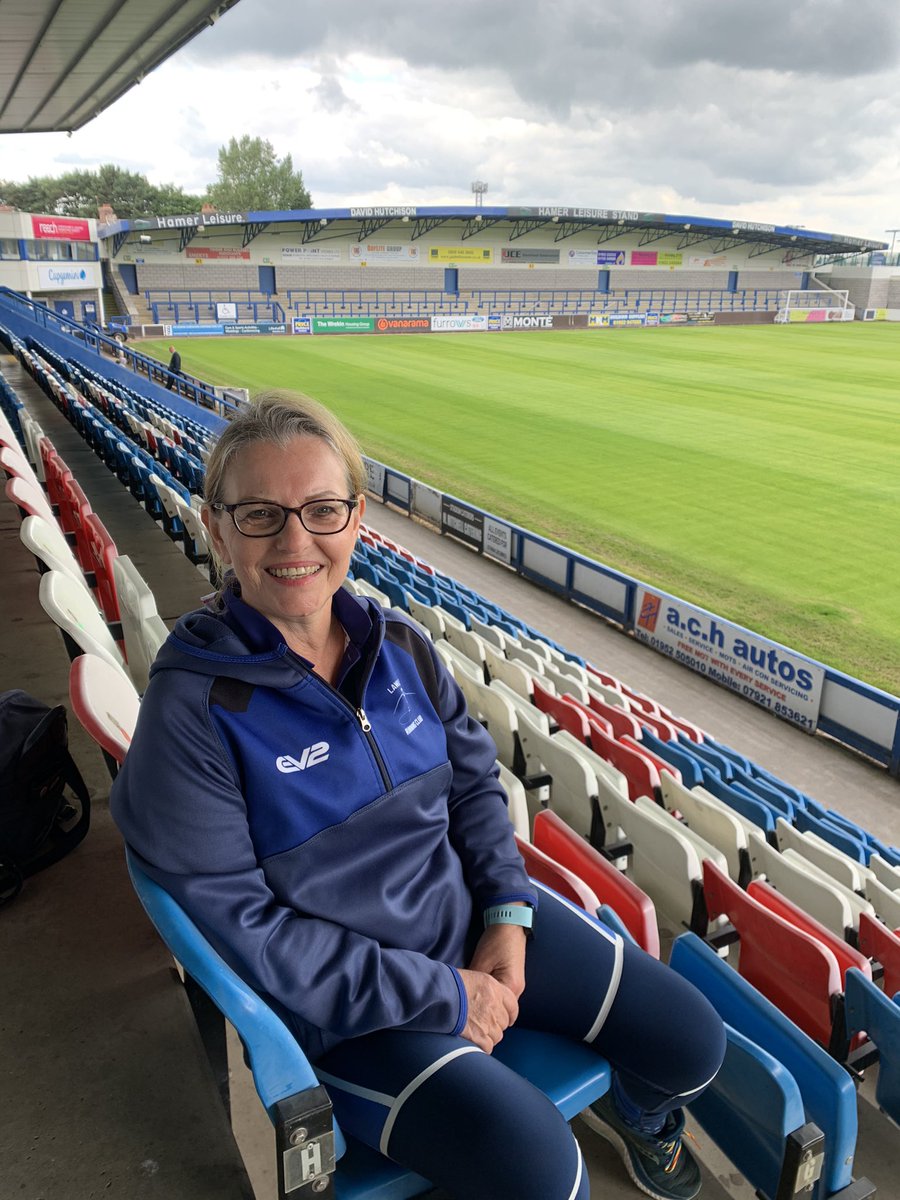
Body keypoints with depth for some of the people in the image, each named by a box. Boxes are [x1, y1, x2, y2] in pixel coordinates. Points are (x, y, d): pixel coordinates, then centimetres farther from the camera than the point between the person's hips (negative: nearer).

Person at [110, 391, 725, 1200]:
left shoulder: (400, 646, -4)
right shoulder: (192, 708, -20)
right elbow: (239, 923, -19)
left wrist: (507, 911, -7)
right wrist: (441, 996, -18)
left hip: (472, 910, 5)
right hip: (346, 1000, -4)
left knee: (693, 1044, 5)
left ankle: (637, 1110, 42)